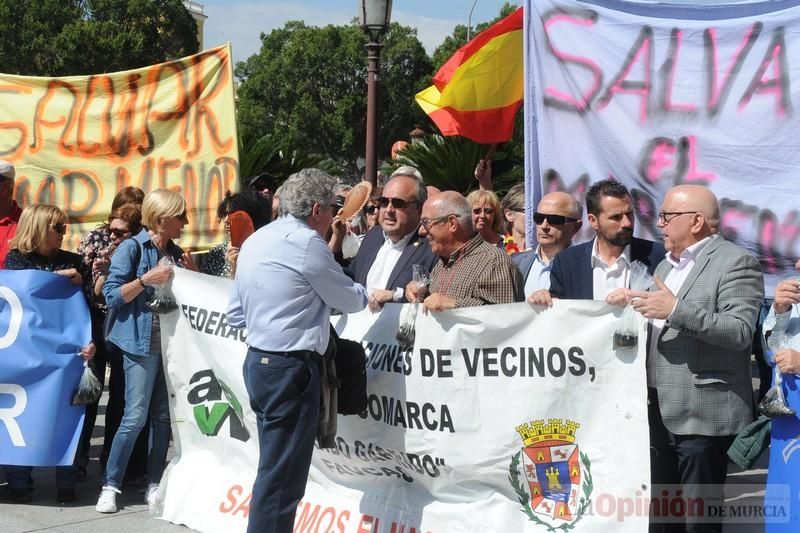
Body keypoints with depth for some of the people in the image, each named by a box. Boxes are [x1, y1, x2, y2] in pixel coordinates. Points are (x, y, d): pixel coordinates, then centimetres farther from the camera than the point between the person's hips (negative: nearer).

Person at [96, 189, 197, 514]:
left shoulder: (175, 253, 15)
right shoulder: (132, 249, -6)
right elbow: (112, 296, -11)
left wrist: (191, 275, 3)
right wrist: (146, 280, -21)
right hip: (142, 343, -6)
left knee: (164, 417, 6)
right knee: (135, 416, -9)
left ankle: (154, 485, 12)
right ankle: (111, 486, 0)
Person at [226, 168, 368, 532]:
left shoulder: (255, 241, 14)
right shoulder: (306, 242, -13)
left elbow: (236, 315, 18)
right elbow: (350, 300, -3)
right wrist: (373, 291, 16)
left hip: (259, 362, 9)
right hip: (290, 368, -9)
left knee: (274, 467, 15)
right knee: (282, 476, -5)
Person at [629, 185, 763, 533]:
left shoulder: (735, 262, -8)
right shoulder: (666, 265, 19)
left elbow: (740, 332, -21)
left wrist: (676, 310, -26)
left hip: (703, 415, -8)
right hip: (659, 413, 8)